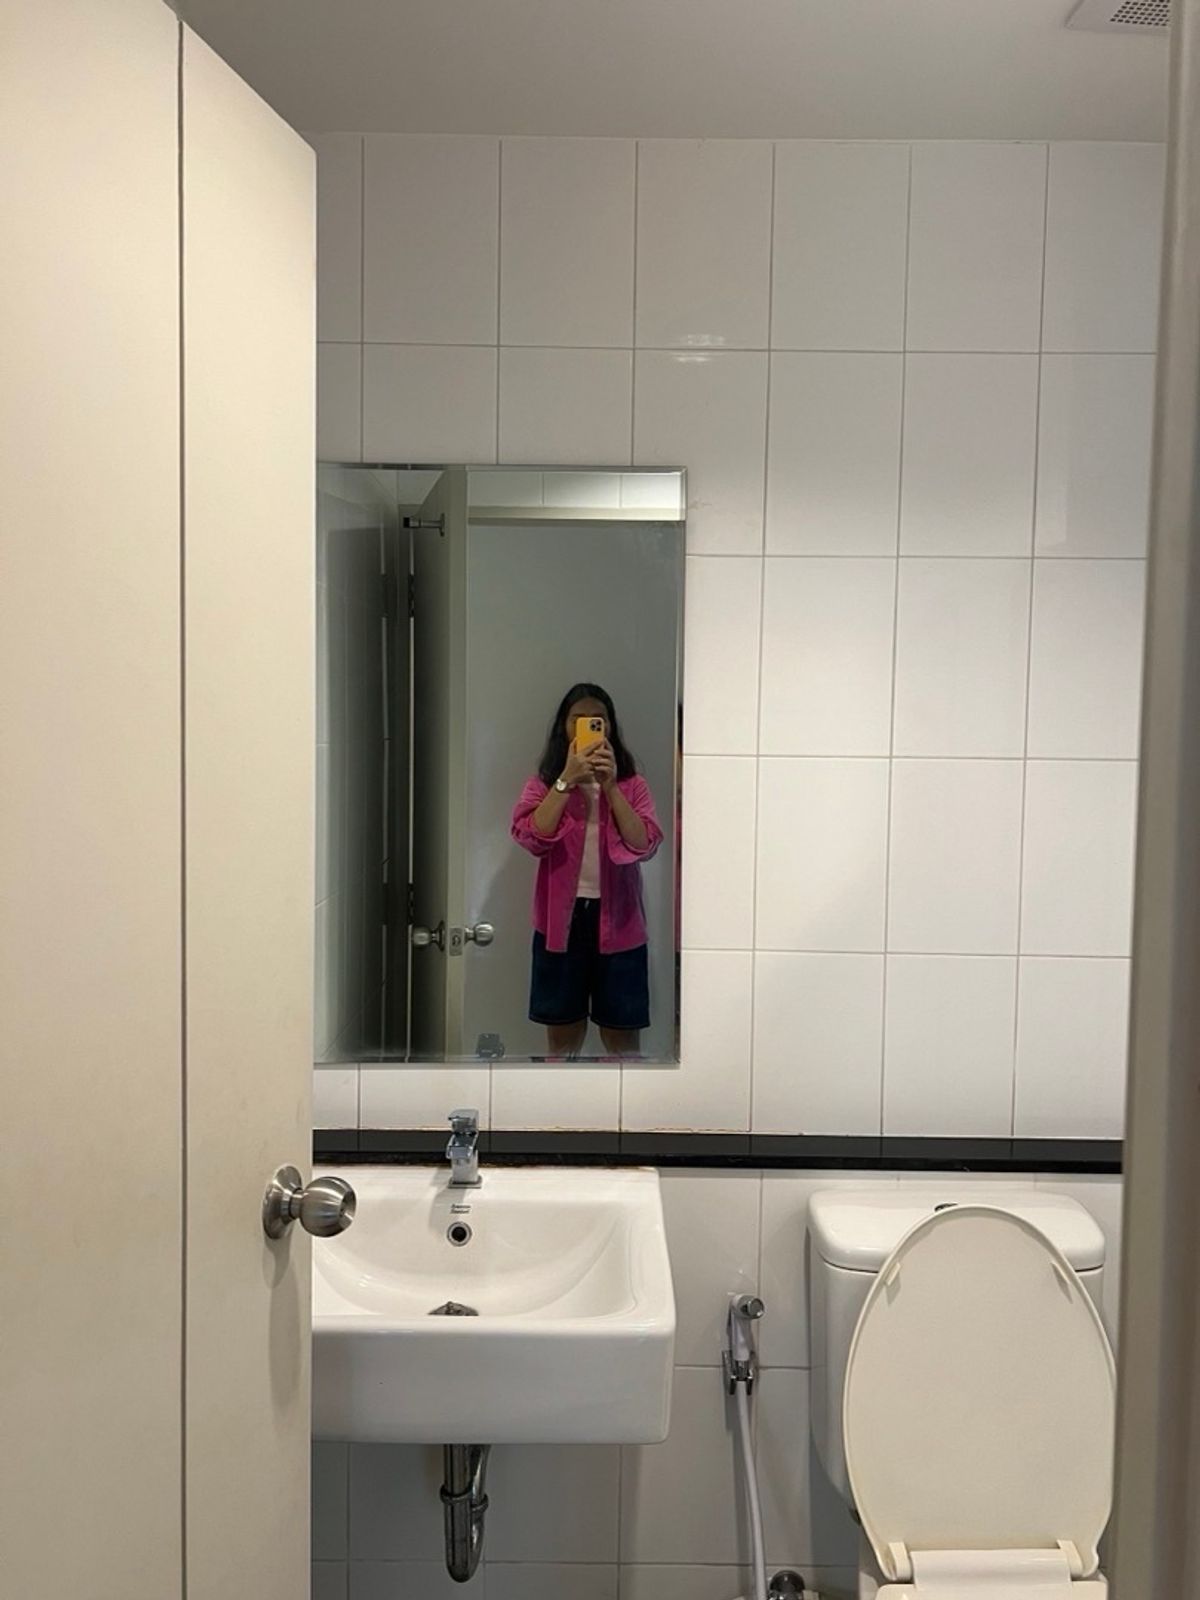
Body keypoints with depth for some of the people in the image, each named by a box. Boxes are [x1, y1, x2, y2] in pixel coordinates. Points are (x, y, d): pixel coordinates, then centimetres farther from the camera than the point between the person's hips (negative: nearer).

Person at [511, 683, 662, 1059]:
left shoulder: (632, 784, 3)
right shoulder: (543, 783, 3)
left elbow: (644, 845, -12)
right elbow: (532, 839, -14)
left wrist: (610, 785, -18)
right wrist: (567, 780, -19)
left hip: (617, 922, 0)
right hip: (561, 920, 0)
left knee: (623, 1043, 6)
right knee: (562, 1037, 9)